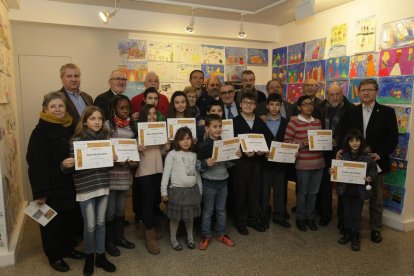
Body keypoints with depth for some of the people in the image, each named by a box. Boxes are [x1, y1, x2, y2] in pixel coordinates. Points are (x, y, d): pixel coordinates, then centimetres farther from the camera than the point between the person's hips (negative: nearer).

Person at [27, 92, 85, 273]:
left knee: (70, 217, 16)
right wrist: (40, 191, -21)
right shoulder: (40, 133, -13)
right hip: (52, 187, -6)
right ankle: (54, 256, 26)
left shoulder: (70, 128, 6)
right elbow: (36, 164, -17)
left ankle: (68, 248, 35)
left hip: (70, 184, 6)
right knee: (53, 221, 9)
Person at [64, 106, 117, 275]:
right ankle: (89, 256, 28)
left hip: (103, 186, 4)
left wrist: (114, 159, -7)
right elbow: (73, 166, -7)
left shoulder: (105, 137, 5)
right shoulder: (76, 139, -8)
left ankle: (100, 256, 29)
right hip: (85, 188, -4)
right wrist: (66, 165, -28)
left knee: (101, 223, 14)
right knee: (90, 225, 4)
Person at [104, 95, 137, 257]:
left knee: (121, 207, 16)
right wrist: (116, 160, -20)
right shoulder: (108, 125, -7)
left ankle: (119, 237, 31)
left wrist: (134, 161, -1)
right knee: (110, 209, 2)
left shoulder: (131, 126, 10)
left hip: (125, 172, 5)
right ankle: (109, 241, 19)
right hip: (110, 172, -5)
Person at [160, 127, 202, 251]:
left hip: (192, 189, 4)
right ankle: (173, 239, 25)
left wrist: (200, 190, 15)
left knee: (190, 215, 15)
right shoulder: (172, 154, -6)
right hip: (177, 190, -4)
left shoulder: (194, 155, 8)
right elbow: (166, 173, -7)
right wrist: (164, 191, -10)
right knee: (176, 216, 6)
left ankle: (190, 238, 33)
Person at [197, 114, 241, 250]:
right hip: (209, 182, -5)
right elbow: (198, 166, -12)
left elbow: (228, 164, 9)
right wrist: (205, 164, -31)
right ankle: (206, 236, 24)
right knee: (208, 211, 9)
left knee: (221, 210, 17)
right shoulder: (203, 146, -13)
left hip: (223, 181, 5)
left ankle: (222, 234, 32)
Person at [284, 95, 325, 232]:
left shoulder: (318, 122, 11)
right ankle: (300, 218, 26)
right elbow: (287, 140, -7)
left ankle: (310, 217, 30)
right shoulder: (293, 122, -6)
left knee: (313, 192, 14)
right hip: (303, 163, -5)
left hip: (318, 162, 5)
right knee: (302, 192, 9)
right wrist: (302, 143, -17)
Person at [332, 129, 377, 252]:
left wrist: (369, 179, -19)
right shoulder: (343, 155, -6)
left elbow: (373, 171, -1)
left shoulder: (367, 157, -9)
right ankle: (347, 234, 32)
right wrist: (332, 172, -16)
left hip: (359, 190, -1)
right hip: (346, 189, 2)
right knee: (346, 213, 15)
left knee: (357, 214, 10)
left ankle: (355, 238, 25)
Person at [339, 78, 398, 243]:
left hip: (376, 161, -1)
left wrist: (380, 154, -16)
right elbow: (344, 135, 5)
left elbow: (393, 138, -4)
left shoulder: (387, 112, -1)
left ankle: (375, 228, 27)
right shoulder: (351, 113, 6)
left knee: (376, 198, 11)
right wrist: (341, 149, -12)